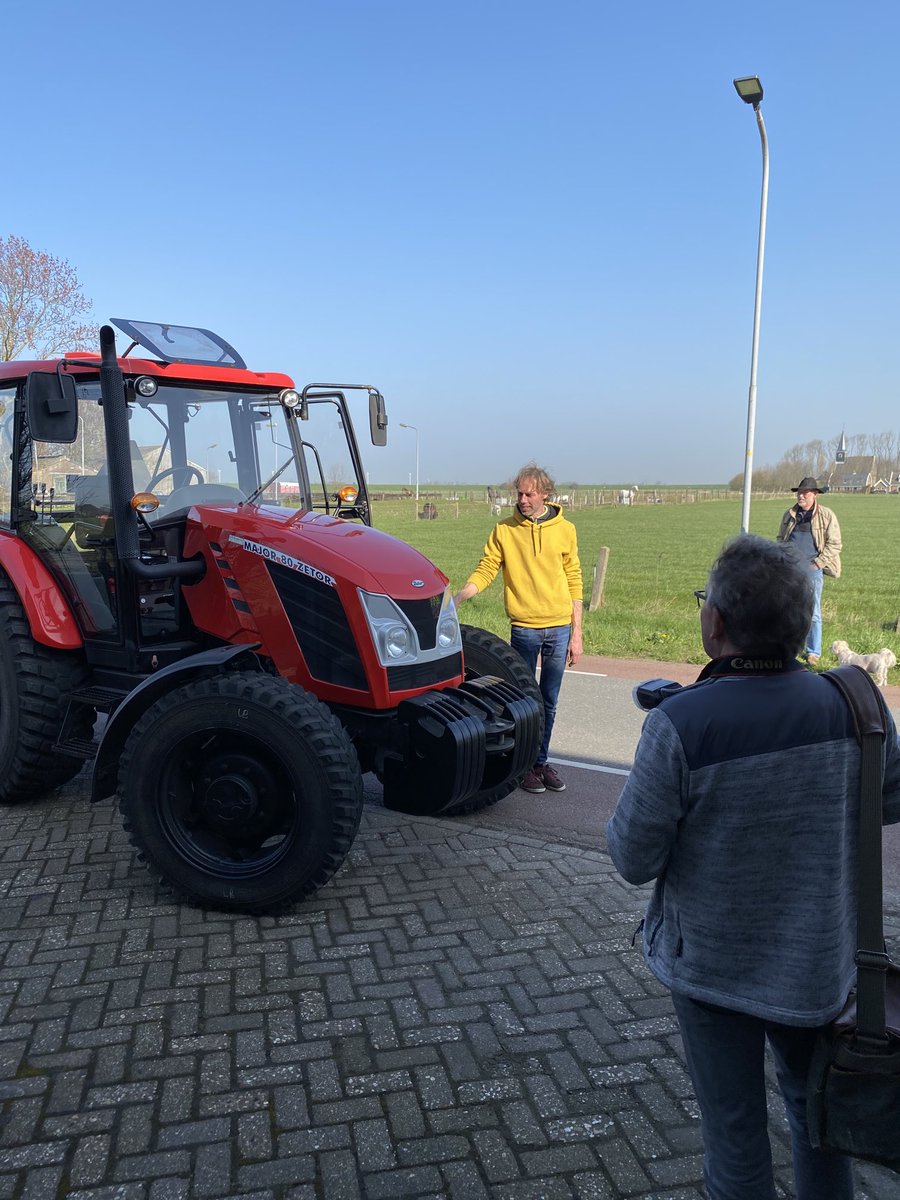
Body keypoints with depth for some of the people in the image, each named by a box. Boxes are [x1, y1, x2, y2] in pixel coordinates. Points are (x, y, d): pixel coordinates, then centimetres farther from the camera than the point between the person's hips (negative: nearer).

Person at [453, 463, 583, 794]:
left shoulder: (564, 529, 3)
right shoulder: (504, 530, -1)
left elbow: (574, 583, 5)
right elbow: (485, 570, -4)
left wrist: (576, 633, 3)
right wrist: (459, 596, -23)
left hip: (559, 629, 1)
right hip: (524, 629, -1)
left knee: (549, 702, 10)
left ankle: (542, 760, 24)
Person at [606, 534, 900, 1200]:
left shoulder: (680, 725, -29)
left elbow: (634, 859, -20)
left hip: (714, 965, -3)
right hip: (820, 963, 4)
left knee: (735, 1131, 17)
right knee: (816, 1106, 30)